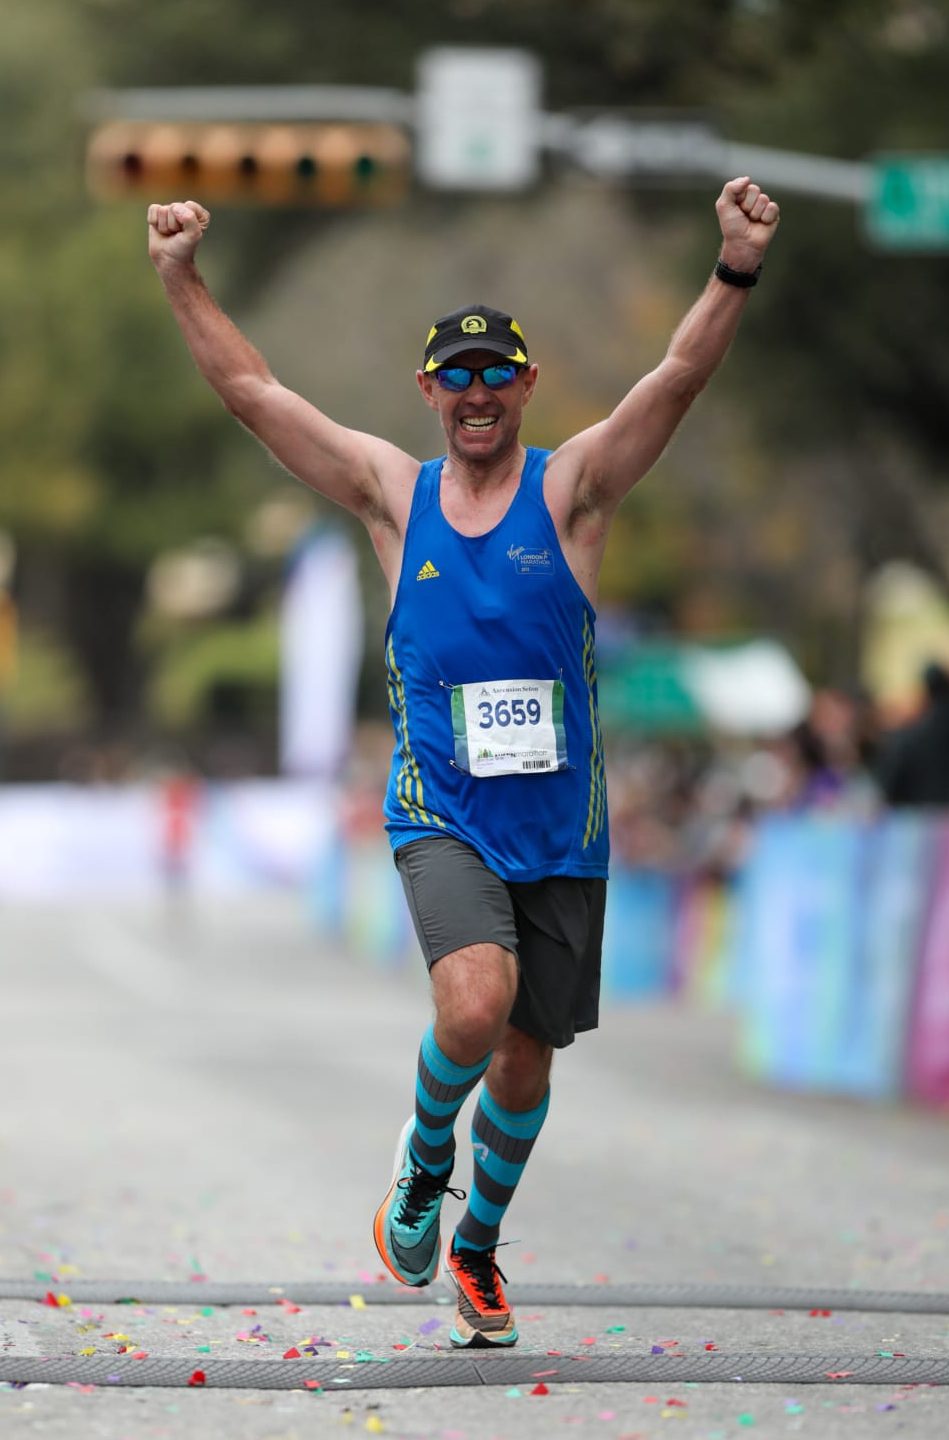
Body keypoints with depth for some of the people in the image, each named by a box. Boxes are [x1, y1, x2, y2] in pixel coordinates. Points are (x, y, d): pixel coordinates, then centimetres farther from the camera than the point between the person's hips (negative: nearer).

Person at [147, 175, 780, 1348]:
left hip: (559, 826, 1)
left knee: (525, 1057, 10)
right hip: (441, 819, -1)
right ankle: (424, 1158, 3)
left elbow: (677, 380, -15)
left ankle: (477, 1247, 35)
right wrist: (181, 279, -8)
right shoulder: (394, 494, 3)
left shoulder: (571, 489, -1)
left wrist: (735, 274, -31)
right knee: (475, 1005, -27)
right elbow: (252, 392, 2)